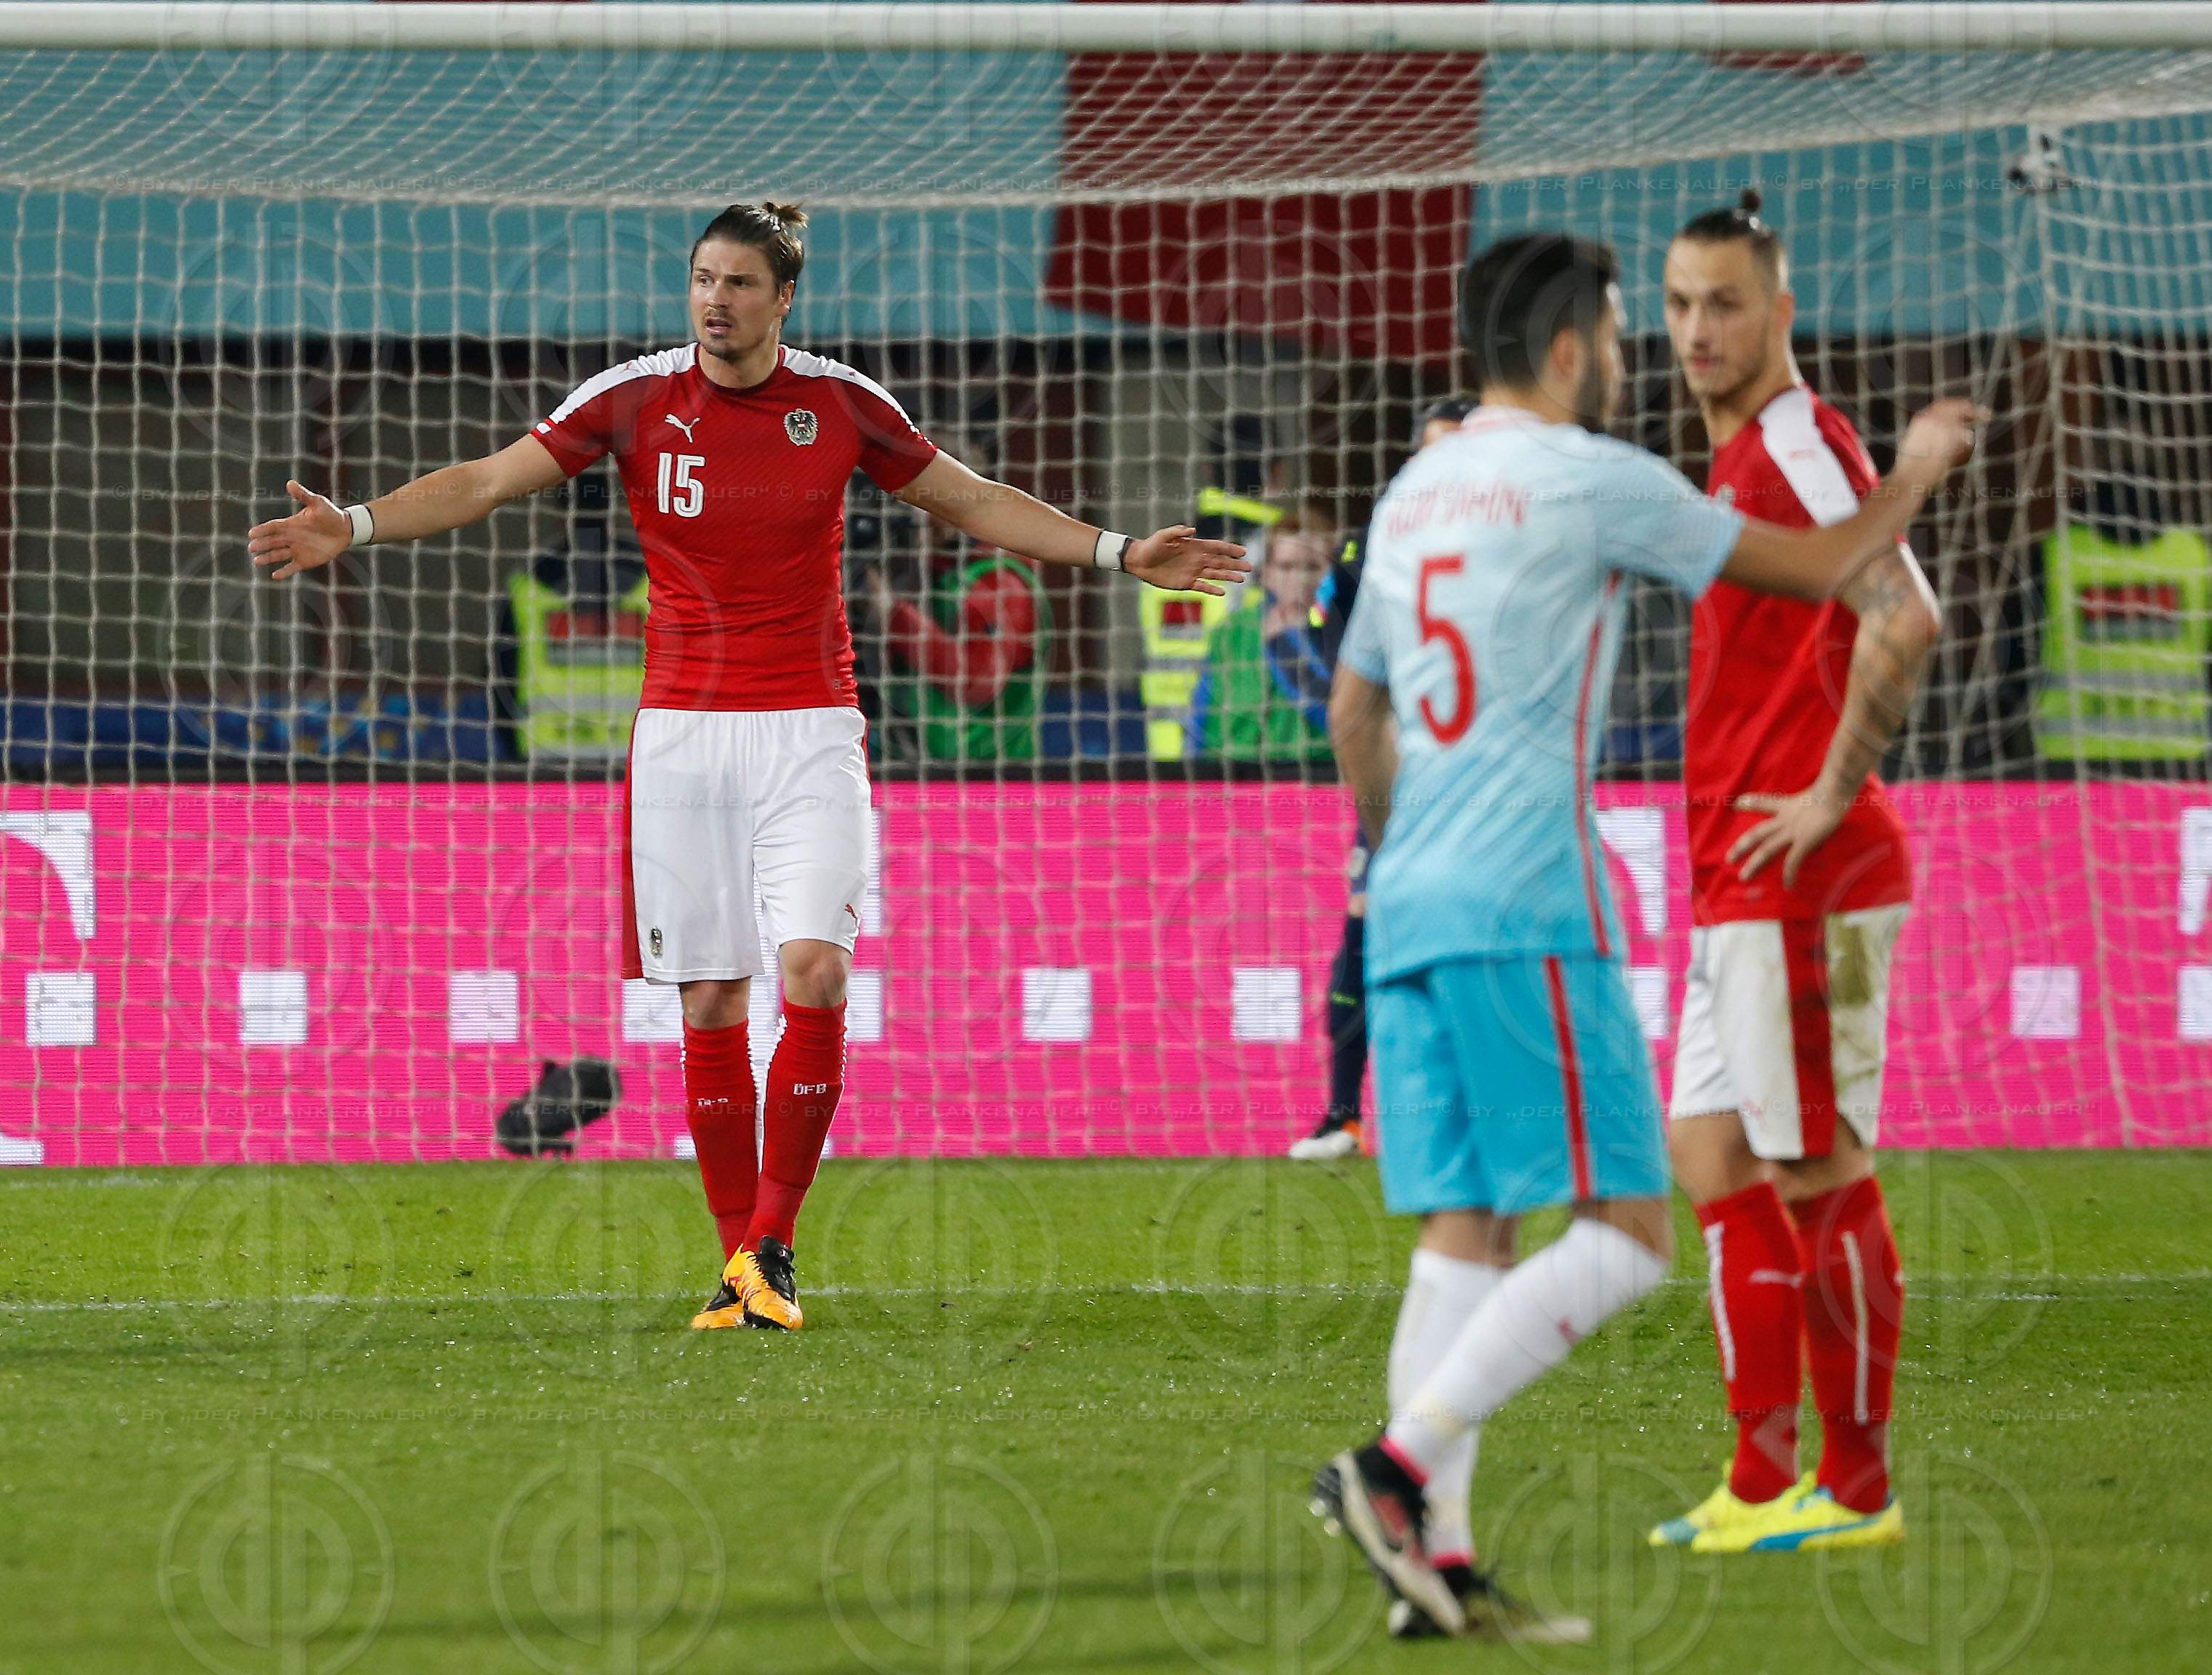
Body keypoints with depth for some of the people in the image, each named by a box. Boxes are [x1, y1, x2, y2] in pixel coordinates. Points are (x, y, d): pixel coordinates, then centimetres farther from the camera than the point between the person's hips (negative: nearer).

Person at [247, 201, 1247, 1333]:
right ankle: (737, 1264, 7)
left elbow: (974, 503, 12)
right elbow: (486, 483, 1)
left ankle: (772, 1246, -5)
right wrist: (358, 526, -12)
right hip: (682, 729, 0)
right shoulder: (636, 399, -1)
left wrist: (1120, 554, 8)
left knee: (814, 973, -16)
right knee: (709, 1005, -1)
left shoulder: (840, 404, 0)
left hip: (808, 729, 0)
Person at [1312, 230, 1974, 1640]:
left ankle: (1437, 1557, -4)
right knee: (1623, 1238, -6)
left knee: (1465, 1236, 5)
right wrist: (1921, 466, 20)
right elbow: (1820, 567, 2)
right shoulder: (1590, 481, -5)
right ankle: (1400, 1467, -19)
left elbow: (1356, 710, 30)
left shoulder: (1414, 495, 18)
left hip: (1411, 910, 8)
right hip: (1528, 912, -8)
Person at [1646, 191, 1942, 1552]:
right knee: (1716, 1165, 10)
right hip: (1740, 889, 10)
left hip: (1802, 882, -10)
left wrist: (1831, 797, -21)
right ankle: (1764, 1480, 13)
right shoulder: (1741, 459, 18)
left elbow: (1905, 623, -25)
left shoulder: (1801, 445, -12)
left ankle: (1857, 1488, 1)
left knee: (1820, 1176, -5)